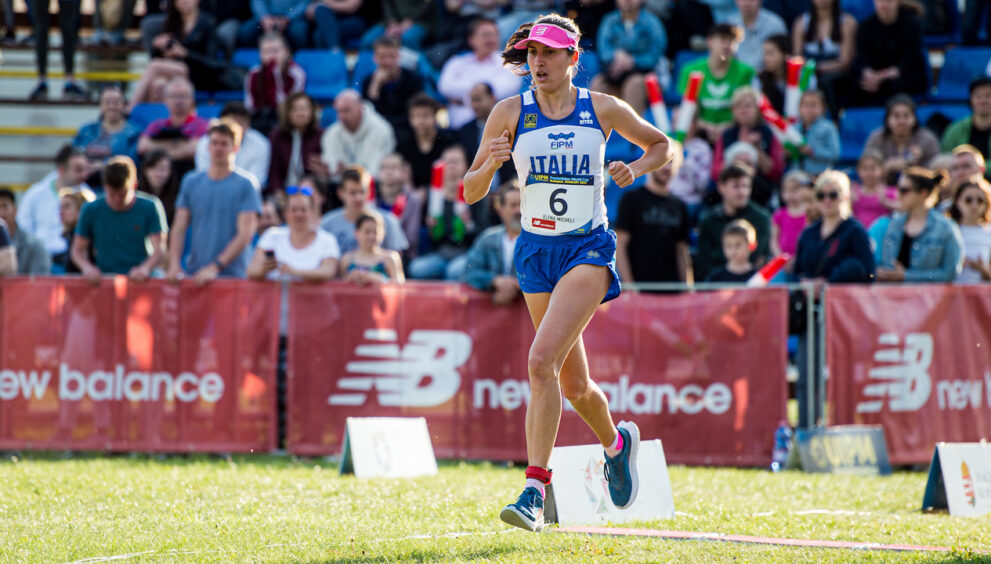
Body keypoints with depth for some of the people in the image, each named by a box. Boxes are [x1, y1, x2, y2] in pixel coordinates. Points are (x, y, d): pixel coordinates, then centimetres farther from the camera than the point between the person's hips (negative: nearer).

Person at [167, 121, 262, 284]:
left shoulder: (246, 185, 0)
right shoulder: (191, 182, 11)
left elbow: (245, 234, -7)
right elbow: (179, 228, 8)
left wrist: (215, 267, -16)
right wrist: (174, 264, -8)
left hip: (232, 276, -3)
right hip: (195, 275, 3)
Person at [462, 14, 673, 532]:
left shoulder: (604, 110, -1)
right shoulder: (510, 113, 0)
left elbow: (660, 145, 17)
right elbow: (471, 192, 2)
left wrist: (635, 169, -4)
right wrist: (491, 162, -19)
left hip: (589, 250, -3)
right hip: (536, 252, 3)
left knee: (541, 362, -22)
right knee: (573, 384, 13)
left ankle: (534, 490, -23)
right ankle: (616, 442, 44)